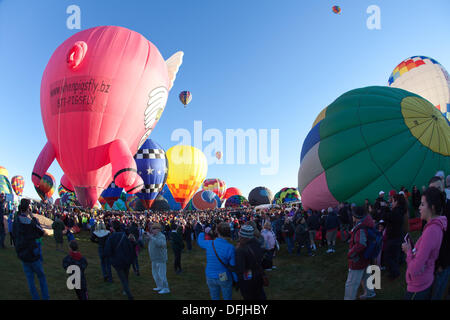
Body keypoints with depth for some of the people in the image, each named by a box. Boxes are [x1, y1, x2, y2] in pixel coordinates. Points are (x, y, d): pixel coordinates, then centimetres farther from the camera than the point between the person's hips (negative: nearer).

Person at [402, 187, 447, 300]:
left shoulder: (431, 230, -27)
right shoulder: (437, 226, 3)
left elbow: (414, 270, -29)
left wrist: (408, 250, -13)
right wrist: (411, 248, -4)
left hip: (418, 289, -9)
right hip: (427, 283, 9)